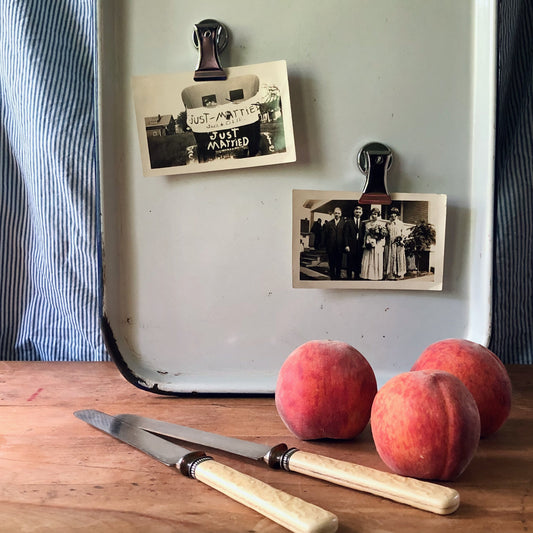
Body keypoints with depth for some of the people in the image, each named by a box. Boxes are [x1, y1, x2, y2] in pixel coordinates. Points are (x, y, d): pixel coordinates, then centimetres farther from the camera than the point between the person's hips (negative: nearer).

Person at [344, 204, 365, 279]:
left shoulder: (363, 222, 9)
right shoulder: (348, 221, 3)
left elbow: (364, 234, 8)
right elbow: (346, 234, -1)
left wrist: (364, 244, -2)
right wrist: (346, 245, -9)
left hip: (360, 247, 2)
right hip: (351, 246, -2)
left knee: (358, 264, 4)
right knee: (349, 264, 2)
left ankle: (356, 277, 13)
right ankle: (349, 277, 11)